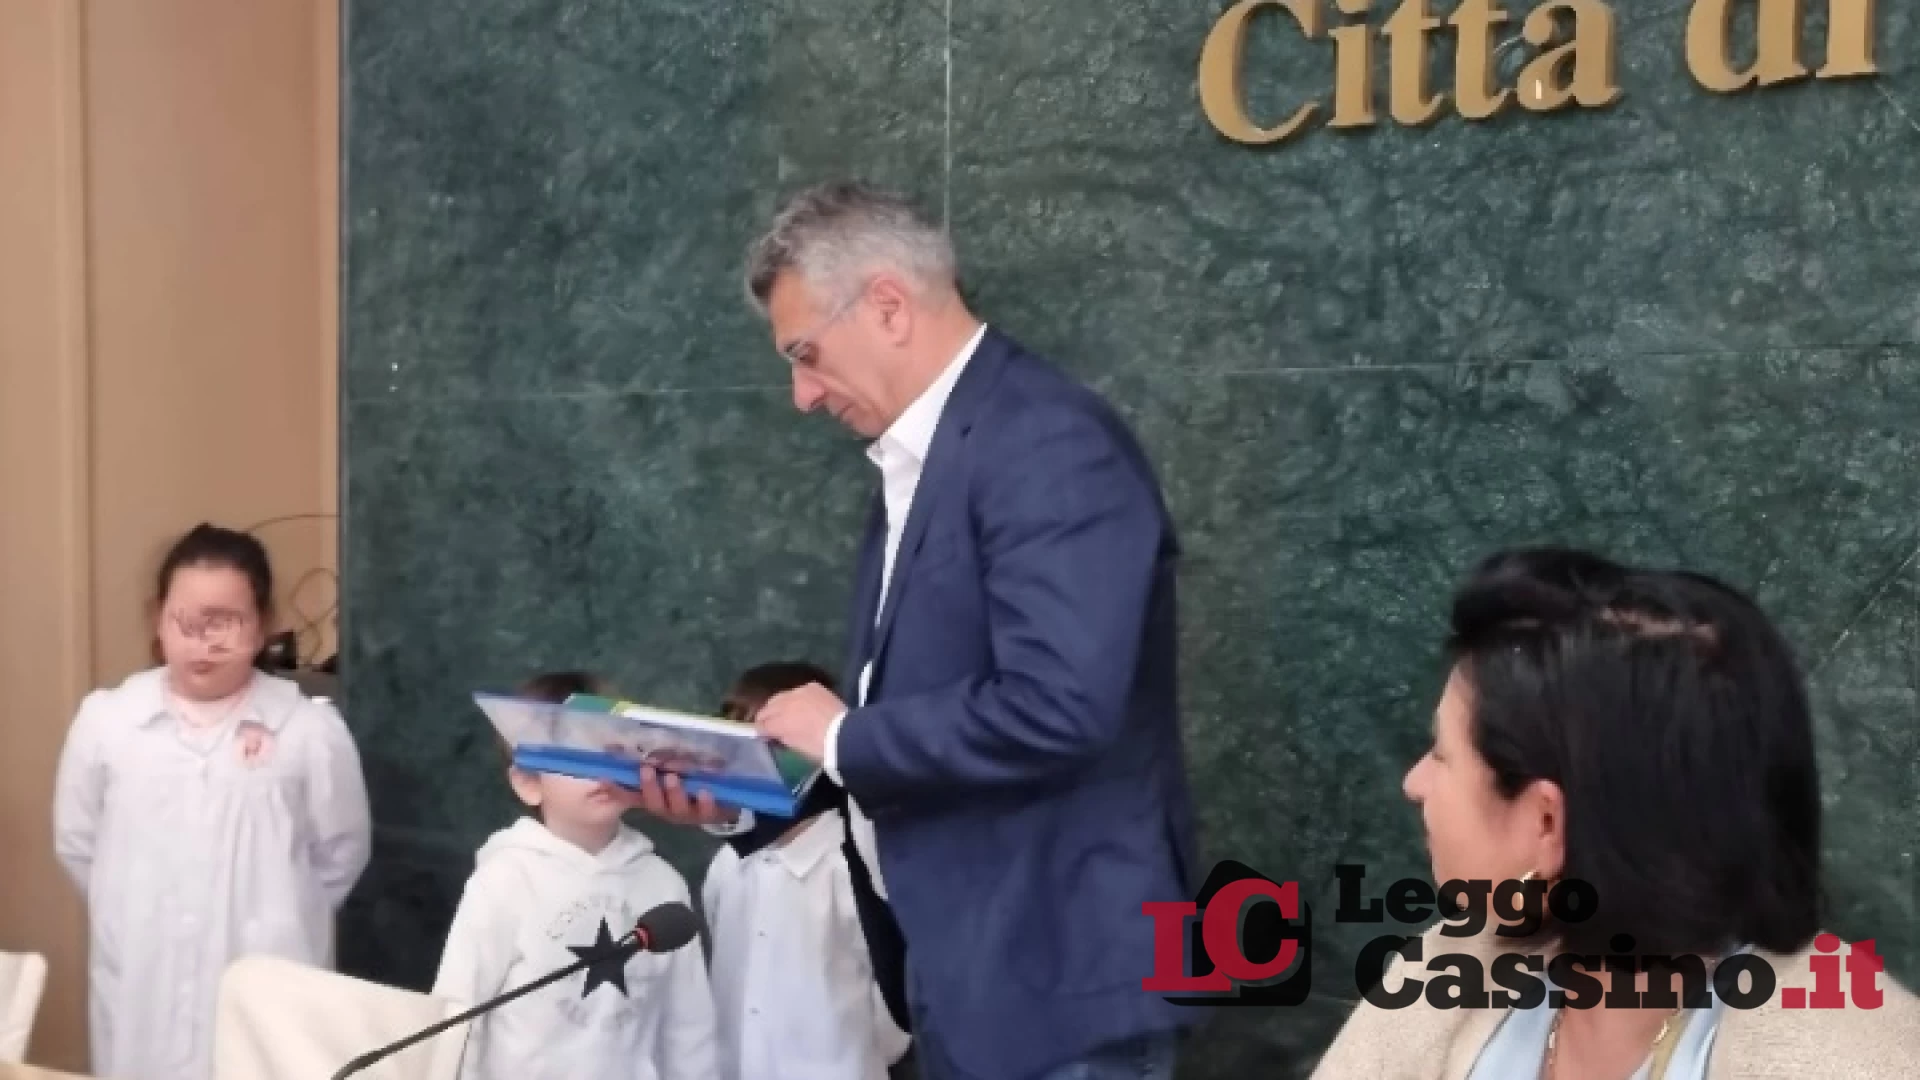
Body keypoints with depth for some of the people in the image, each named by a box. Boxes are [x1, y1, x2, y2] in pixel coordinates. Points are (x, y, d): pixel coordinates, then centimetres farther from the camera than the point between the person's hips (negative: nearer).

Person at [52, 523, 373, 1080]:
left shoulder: (310, 729, -8)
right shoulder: (105, 719, -2)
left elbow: (341, 852, 3)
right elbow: (77, 842, 11)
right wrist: (140, 917, 11)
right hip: (141, 999, 2)